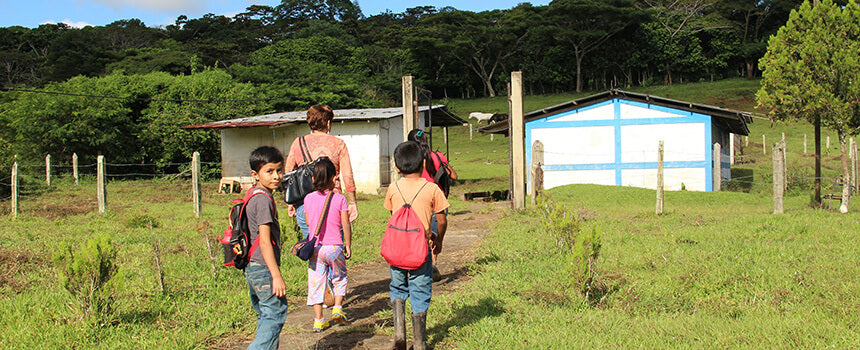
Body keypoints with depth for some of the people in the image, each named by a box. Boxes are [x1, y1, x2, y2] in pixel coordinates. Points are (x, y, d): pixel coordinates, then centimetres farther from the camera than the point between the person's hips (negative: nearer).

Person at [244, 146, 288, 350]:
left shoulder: (254, 196, 13)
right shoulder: (263, 200, -17)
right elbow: (264, 241, -22)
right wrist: (277, 276, -23)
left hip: (253, 268, 10)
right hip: (263, 269, -10)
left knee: (266, 316, 16)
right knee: (276, 314, -7)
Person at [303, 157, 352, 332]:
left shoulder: (308, 198, 1)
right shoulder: (339, 198, -7)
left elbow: (308, 222, 13)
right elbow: (345, 225, -6)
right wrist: (348, 245, 4)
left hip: (315, 246, 2)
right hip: (334, 246, -2)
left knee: (316, 282, 7)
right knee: (339, 278, 21)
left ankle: (318, 320, 9)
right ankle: (337, 308, 12)